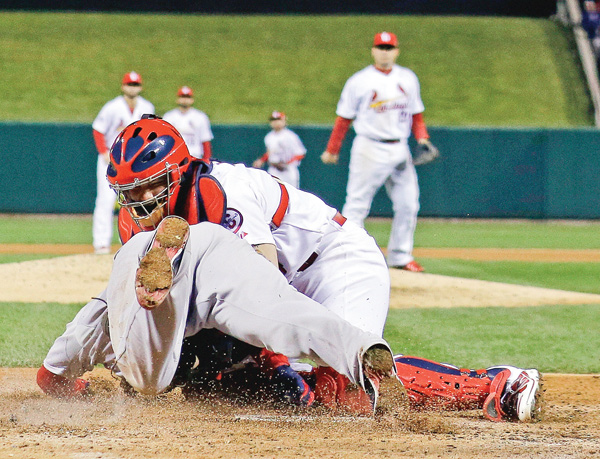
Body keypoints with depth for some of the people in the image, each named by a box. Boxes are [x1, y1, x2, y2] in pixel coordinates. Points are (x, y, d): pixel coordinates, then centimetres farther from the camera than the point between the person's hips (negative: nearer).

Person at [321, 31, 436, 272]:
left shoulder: (408, 79, 12)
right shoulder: (359, 81, 0)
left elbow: (416, 114, 18)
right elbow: (344, 118, 2)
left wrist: (422, 138, 3)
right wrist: (332, 150, 2)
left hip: (400, 150, 5)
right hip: (369, 150, -5)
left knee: (408, 204, 3)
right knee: (357, 203, -6)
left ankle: (400, 256, 12)